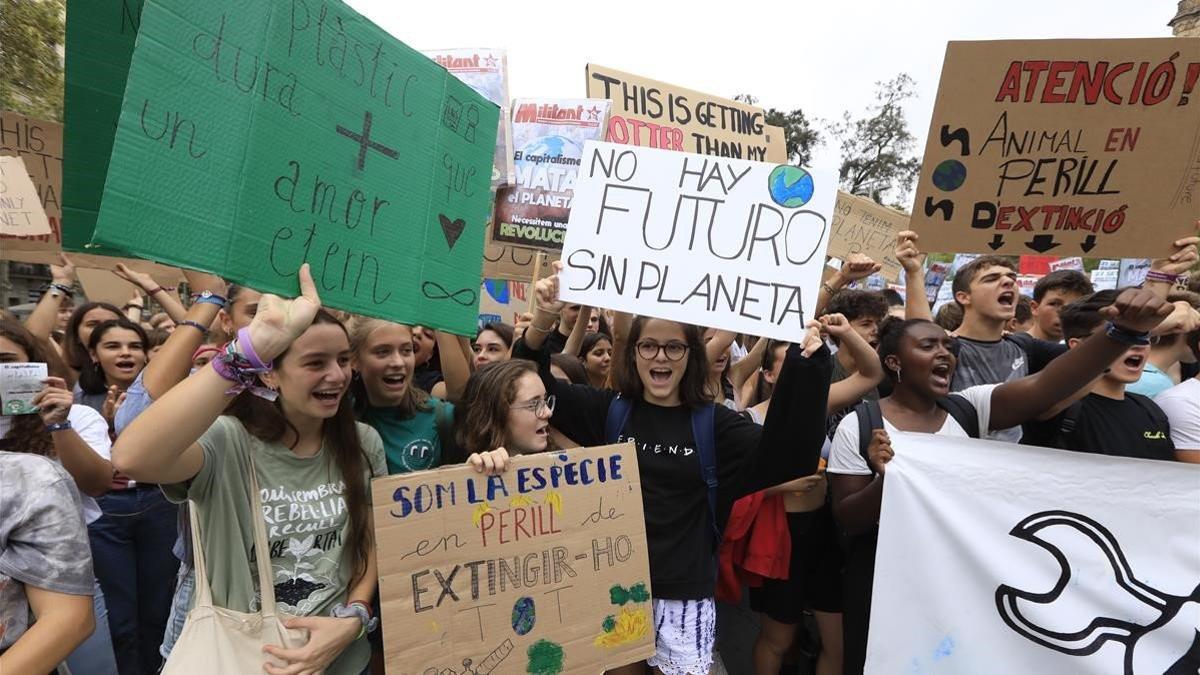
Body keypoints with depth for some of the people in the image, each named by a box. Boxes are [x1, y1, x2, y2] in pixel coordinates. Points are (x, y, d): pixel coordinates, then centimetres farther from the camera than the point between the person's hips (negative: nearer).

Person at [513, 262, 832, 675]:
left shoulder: (712, 422, -4)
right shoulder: (610, 411, 0)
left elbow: (787, 456, -16)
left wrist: (806, 367, -27)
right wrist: (541, 326, -23)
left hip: (685, 595, -1)